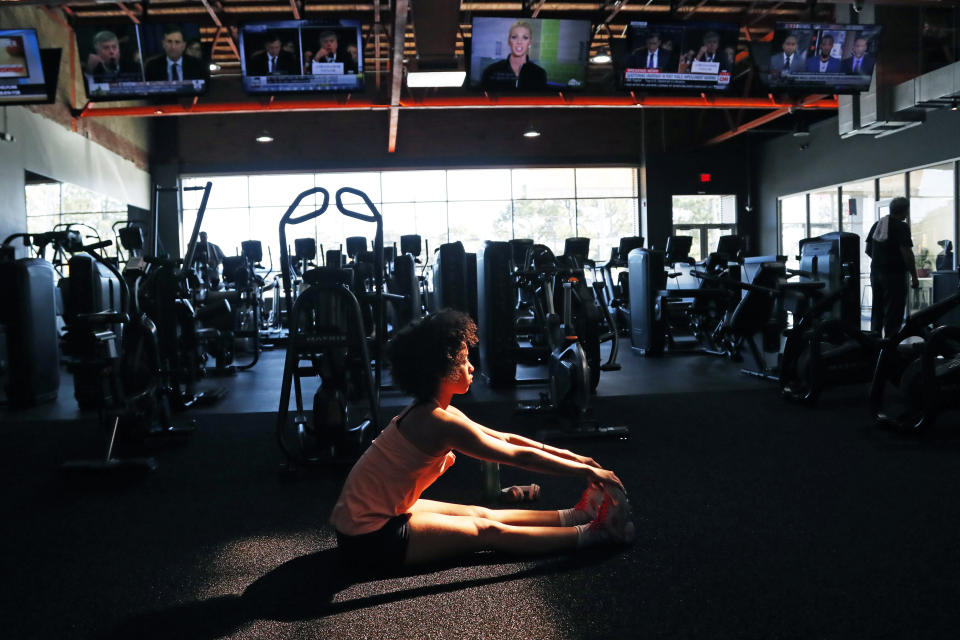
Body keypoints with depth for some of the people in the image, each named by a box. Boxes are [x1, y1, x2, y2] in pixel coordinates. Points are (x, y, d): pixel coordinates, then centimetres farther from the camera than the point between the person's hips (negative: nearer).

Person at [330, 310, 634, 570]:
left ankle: (576, 515, 15)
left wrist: (570, 456, 9)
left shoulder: (424, 412, 6)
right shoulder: (440, 422, -24)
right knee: (489, 532, -5)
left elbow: (506, 439, 10)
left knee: (481, 514, 9)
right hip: (368, 537, -9)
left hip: (374, 513, 9)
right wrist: (586, 470, -10)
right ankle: (593, 533, 3)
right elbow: (520, 456, -19)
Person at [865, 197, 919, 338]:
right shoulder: (901, 227, -12)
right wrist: (914, 277, -11)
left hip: (875, 272, 7)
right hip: (895, 274, -7)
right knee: (894, 312, -2)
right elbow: (907, 253, -16)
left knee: (877, 310, 14)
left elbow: (868, 249, 15)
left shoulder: (877, 224, 10)